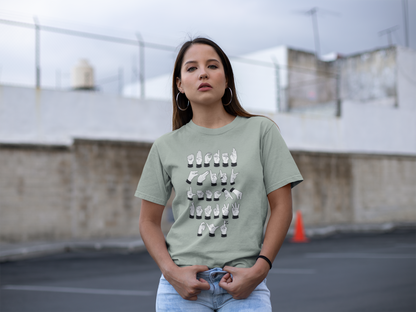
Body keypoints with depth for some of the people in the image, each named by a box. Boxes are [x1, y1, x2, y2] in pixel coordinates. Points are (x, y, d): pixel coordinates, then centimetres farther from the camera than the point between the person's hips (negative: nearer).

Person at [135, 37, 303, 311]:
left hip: (244, 284, -1)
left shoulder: (261, 131, 4)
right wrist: (171, 271, -6)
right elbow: (149, 221, 9)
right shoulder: (166, 147, 7)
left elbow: (281, 207, 2)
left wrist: (260, 269, -7)